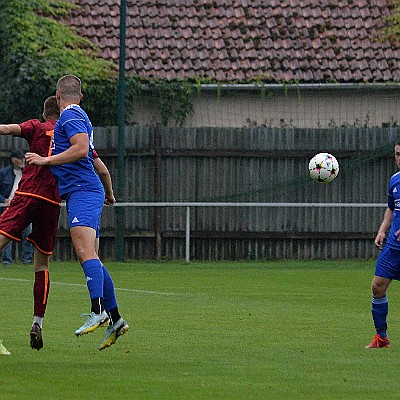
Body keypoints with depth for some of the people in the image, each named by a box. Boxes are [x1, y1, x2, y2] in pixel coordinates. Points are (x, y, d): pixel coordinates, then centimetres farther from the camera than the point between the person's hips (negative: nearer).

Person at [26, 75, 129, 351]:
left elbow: (82, 149, -21)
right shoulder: (80, 117, 24)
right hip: (84, 191, 10)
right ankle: (115, 319, 8)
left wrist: (46, 160, -14)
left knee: (85, 250, -23)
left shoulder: (70, 116, -5)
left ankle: (99, 311, -37)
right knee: (91, 257, 8)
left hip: (82, 191, -10)